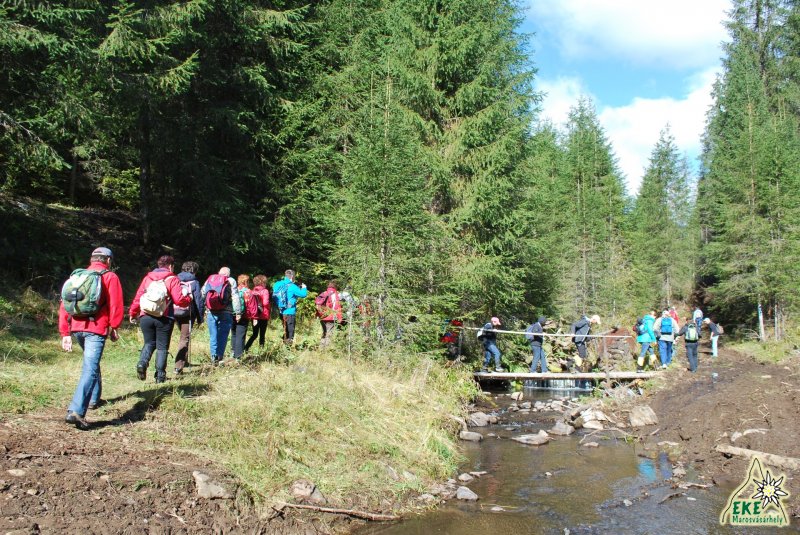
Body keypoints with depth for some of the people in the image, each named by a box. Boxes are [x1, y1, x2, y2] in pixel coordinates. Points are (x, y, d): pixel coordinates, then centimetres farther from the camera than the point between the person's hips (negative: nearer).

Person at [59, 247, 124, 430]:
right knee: (90, 369, -12)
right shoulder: (110, 277, 3)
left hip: (76, 327, 6)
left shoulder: (76, 276, 18)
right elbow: (116, 305, -5)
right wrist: (114, 328, 7)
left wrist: (65, 334, 14)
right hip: (96, 328, -6)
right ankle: (76, 411, -25)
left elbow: (64, 306, 14)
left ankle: (94, 398, 38)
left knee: (92, 362, 28)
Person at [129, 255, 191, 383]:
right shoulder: (172, 279, -3)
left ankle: (142, 363, -7)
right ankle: (160, 374, 5)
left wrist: (132, 313, 15)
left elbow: (138, 296, 6)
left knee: (149, 343, 18)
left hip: (145, 316, 3)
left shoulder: (148, 278, 8)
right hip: (164, 318, -3)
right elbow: (179, 300, -11)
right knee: (162, 346, 7)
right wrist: (189, 299, 9)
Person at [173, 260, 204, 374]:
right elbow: (198, 300, -5)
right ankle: (178, 366, -11)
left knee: (183, 335, 24)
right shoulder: (194, 282, -4)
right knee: (185, 338, -2)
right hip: (188, 313, -5)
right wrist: (200, 317, 1)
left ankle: (184, 361, 30)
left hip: (175, 312, 5)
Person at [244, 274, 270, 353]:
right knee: (262, 334, 7)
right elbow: (265, 303, -20)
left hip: (254, 316, 4)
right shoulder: (265, 291, -10)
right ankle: (261, 349, 6)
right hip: (263, 316, -4)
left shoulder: (253, 291, 3)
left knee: (254, 334, 14)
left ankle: (245, 348, 1)